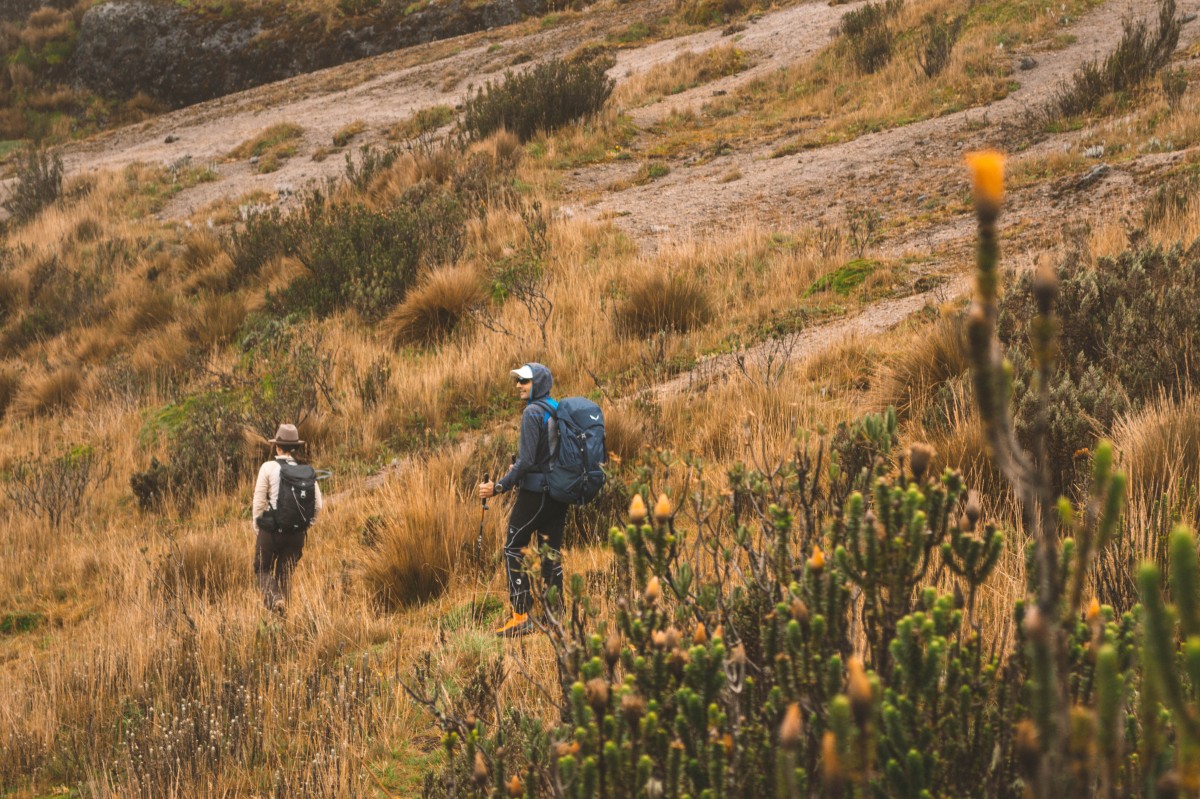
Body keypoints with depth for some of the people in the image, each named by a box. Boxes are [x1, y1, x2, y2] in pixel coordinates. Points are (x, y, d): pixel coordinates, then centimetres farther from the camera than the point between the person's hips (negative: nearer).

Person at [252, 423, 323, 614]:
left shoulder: (268, 467, -8)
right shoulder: (306, 471, 1)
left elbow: (259, 501, -8)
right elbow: (318, 505, -1)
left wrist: (257, 530, 4)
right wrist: (305, 526, 13)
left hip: (271, 529, -3)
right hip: (297, 534, 3)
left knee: (262, 569, 13)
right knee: (285, 573, 17)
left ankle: (274, 597, -13)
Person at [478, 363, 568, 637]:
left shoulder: (533, 413, -14)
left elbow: (526, 461, -20)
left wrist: (499, 487, -17)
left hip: (535, 491, -8)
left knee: (514, 548, -2)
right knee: (552, 550, 10)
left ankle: (521, 617, -8)